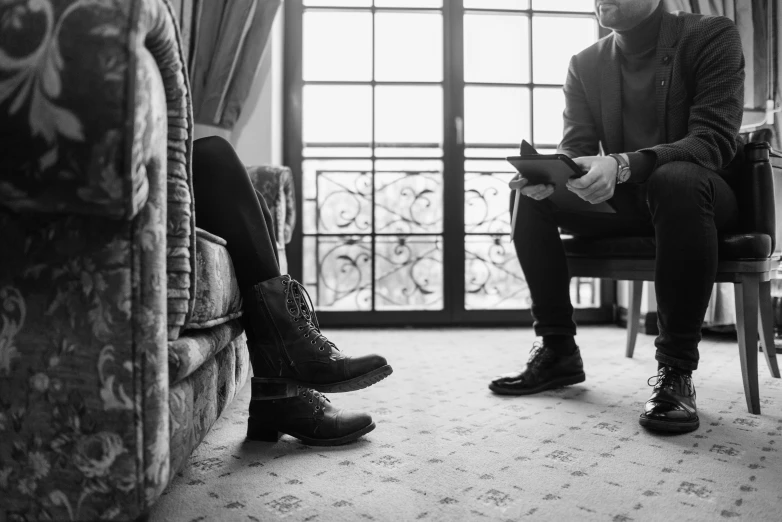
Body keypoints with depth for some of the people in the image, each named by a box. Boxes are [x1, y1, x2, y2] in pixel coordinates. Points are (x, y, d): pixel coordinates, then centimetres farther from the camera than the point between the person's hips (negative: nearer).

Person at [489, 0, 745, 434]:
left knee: (676, 180, -37)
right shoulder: (586, 64, 5)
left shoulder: (712, 36, -8)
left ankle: (676, 367, -29)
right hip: (624, 199, 4)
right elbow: (575, 150, -1)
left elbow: (715, 139, -21)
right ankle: (557, 350, -10)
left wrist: (623, 165, -39)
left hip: (703, 194, -4)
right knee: (532, 198, -16)